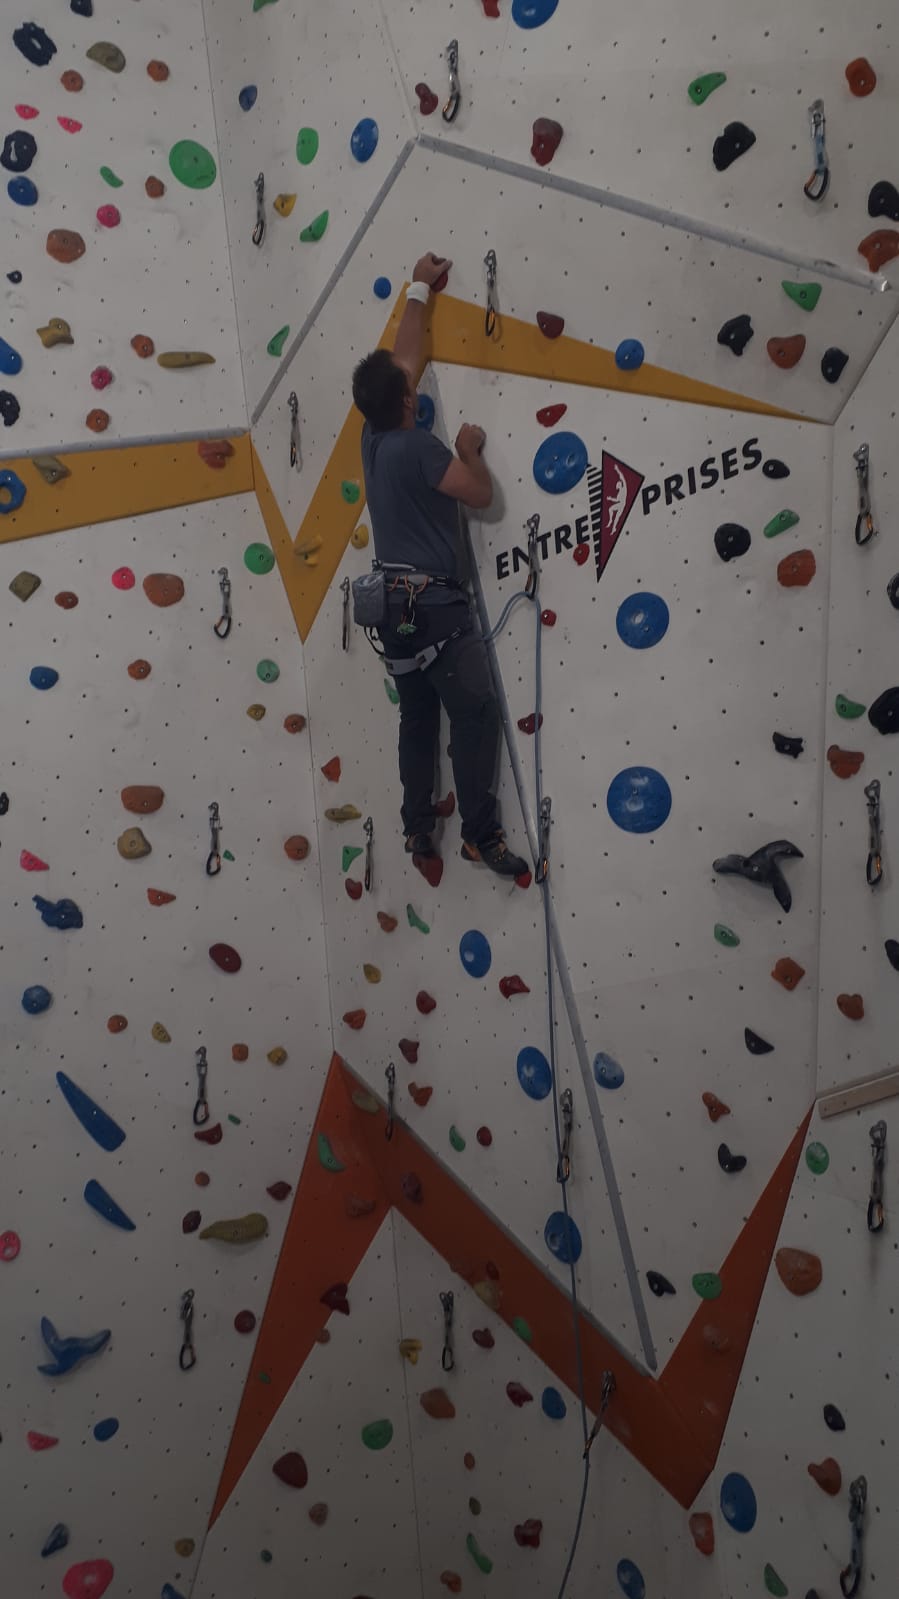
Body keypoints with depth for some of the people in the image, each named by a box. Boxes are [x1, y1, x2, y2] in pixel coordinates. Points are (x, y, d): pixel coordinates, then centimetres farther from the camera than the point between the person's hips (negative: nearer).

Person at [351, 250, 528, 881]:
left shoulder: (374, 438, 11)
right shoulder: (417, 445, -12)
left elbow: (402, 356, 23)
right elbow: (481, 494, -8)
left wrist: (420, 290, 33)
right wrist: (471, 449, 10)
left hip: (395, 603, 9)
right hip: (434, 604, -9)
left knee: (418, 720, 12)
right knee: (476, 714, -7)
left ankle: (418, 832, 17)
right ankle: (482, 834, -5)